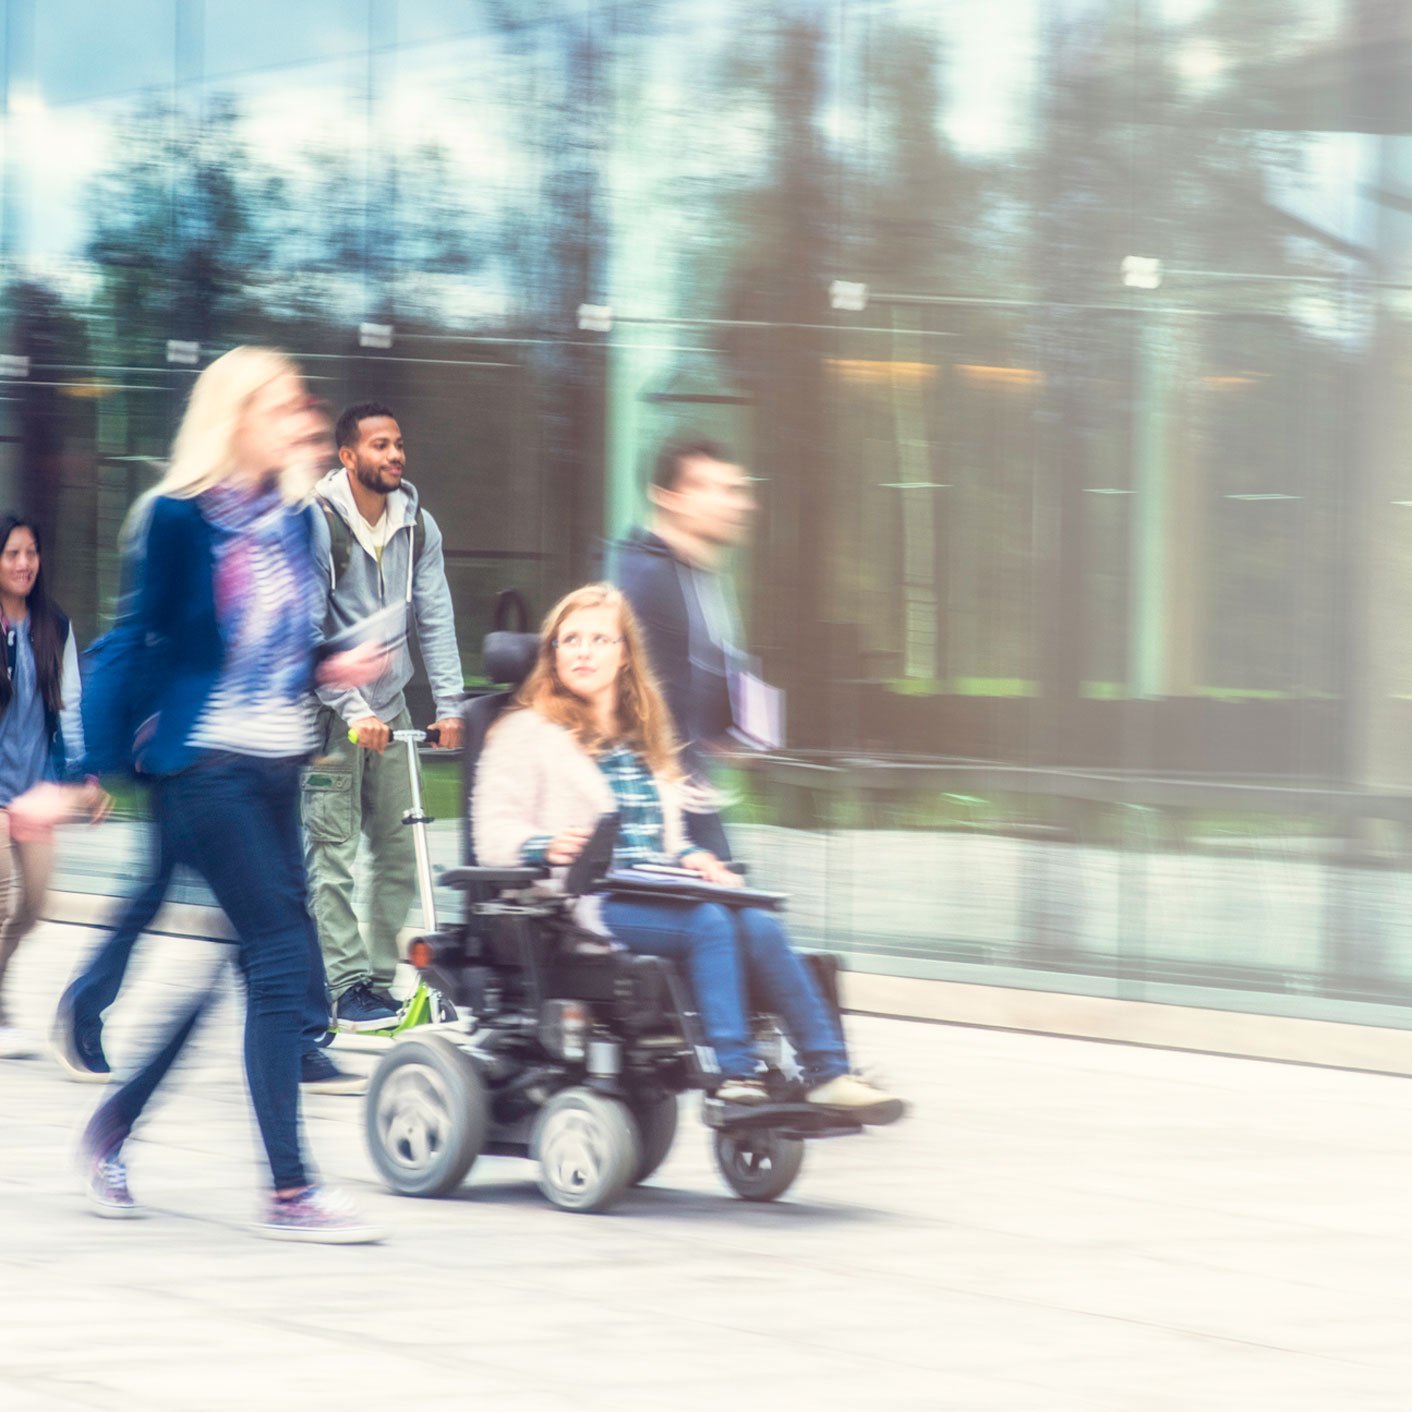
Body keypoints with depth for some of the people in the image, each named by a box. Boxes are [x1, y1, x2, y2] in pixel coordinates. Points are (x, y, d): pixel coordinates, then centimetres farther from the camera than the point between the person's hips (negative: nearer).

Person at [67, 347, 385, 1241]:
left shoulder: (296, 518, 12)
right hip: (205, 765, -8)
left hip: (277, 765, 8)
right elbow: (146, 643, -6)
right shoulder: (181, 518, -9)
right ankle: (289, 1190, -8)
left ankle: (114, 1125, 30)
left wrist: (331, 666, 2)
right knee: (283, 954, -12)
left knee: (222, 959, 12)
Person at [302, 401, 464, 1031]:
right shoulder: (314, 524, -13)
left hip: (389, 706, 6)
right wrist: (354, 709, -22)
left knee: (399, 849, 5)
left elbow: (434, 617, 4)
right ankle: (349, 986, -6)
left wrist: (449, 704, -6)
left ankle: (385, 979, 12)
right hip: (325, 705, -6)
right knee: (333, 850, -7)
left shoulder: (417, 525, 4)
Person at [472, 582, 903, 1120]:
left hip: (654, 894, 6)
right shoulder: (525, 733, 7)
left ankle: (827, 1071, -29)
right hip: (587, 905, -6)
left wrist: (691, 857, 8)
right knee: (711, 922, -32)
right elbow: (494, 834, -3)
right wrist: (547, 847, -24)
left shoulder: (641, 736, 27)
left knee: (757, 922, -23)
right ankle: (735, 1074, -40)